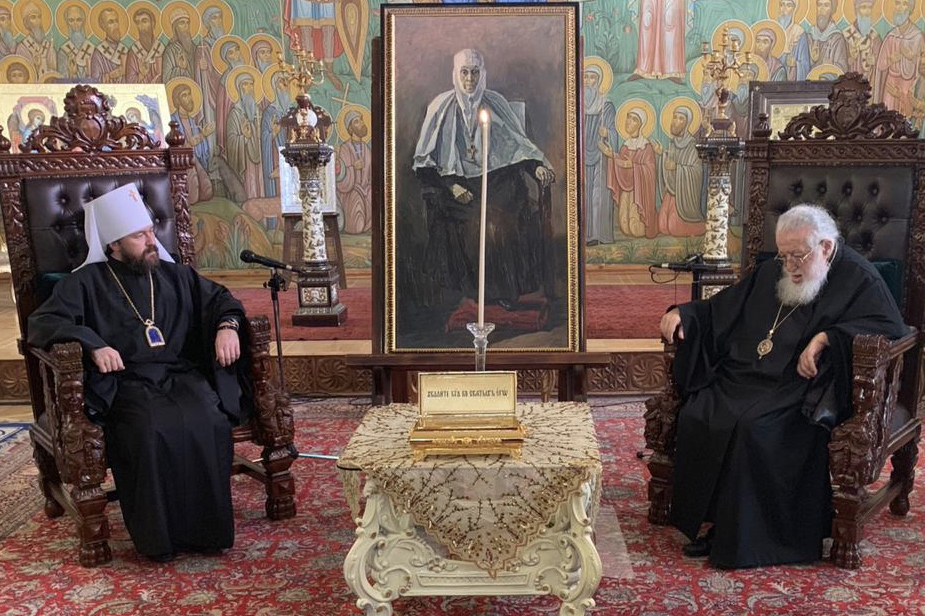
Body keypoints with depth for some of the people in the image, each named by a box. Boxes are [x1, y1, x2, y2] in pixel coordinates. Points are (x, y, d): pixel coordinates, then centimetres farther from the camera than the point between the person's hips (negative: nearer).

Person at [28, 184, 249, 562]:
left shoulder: (175, 276, 20)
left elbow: (219, 298, 27)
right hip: (126, 385, -2)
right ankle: (160, 535, -21)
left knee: (208, 425, -30)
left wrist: (227, 325, 3)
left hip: (182, 377, 3)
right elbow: (42, 322, 0)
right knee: (153, 432, -35)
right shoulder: (87, 283, 10)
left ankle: (207, 528, -18)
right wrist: (92, 344, -17)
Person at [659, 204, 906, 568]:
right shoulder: (770, 273, 19)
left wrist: (826, 337, -23)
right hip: (742, 379, 6)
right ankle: (712, 522, -12)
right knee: (695, 417, -21)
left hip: (799, 391, -6)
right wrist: (683, 313, 9)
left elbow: (892, 327, -14)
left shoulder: (858, 278, 2)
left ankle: (742, 537, -19)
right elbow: (719, 309, 28)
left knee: (752, 428, -33)